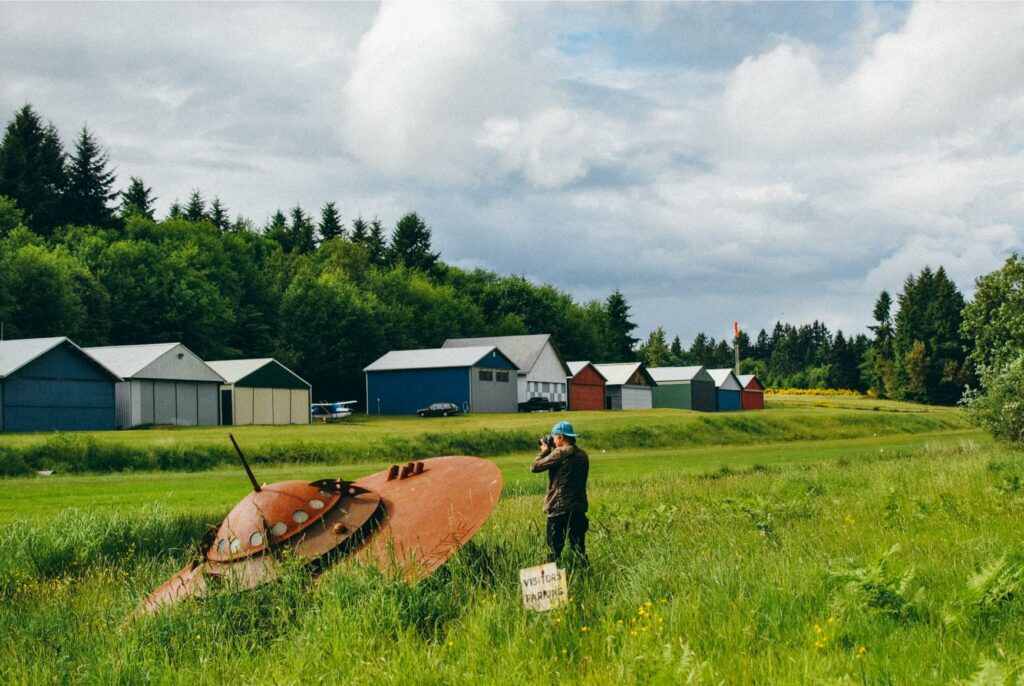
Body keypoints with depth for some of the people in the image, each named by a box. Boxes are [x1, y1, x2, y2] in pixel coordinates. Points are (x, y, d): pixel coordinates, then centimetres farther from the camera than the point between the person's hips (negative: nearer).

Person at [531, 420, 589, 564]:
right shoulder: (582, 454, 10)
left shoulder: (561, 453, -13)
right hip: (579, 509, 7)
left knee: (554, 551, -1)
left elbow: (534, 467, -10)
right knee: (579, 549, 12)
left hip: (559, 510, -7)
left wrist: (545, 450, 6)